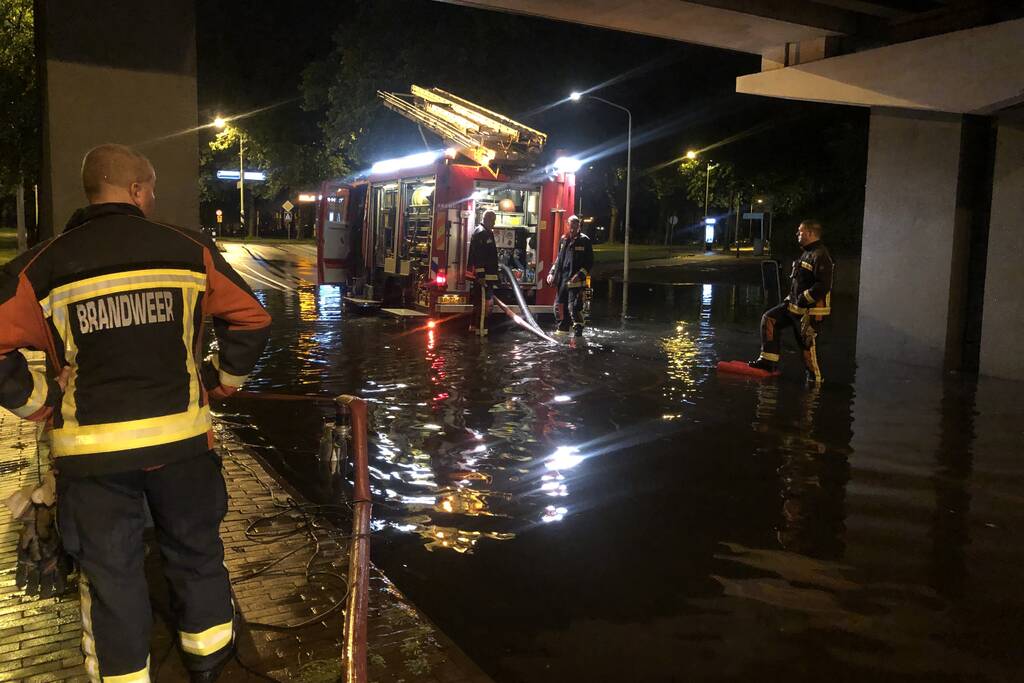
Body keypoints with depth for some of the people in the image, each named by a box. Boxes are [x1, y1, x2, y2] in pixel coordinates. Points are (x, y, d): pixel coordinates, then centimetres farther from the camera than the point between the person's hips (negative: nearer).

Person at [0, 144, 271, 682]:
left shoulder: (44, 266, -2)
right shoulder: (190, 249, -1)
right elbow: (251, 320, 0)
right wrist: (221, 383, 11)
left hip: (91, 450, 0)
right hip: (181, 437, 1)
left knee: (109, 572, 14)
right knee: (195, 552, 21)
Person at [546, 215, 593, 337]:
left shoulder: (584, 240, -2)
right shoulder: (564, 239, 14)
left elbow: (590, 262, -4)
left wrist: (580, 274, -17)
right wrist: (551, 273, 12)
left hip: (576, 281, -6)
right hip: (562, 279, 6)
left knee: (574, 307, -13)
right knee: (559, 306, 11)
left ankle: (578, 332, -6)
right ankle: (562, 330, 25)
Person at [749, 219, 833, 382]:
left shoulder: (821, 256, -17)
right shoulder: (807, 253, 16)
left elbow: (823, 285, -25)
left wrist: (804, 299, -22)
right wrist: (791, 298, 17)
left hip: (811, 310, -10)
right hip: (795, 305, 10)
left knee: (808, 343, -4)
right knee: (769, 318, 7)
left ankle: (815, 378, 12)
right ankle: (768, 360, 9)